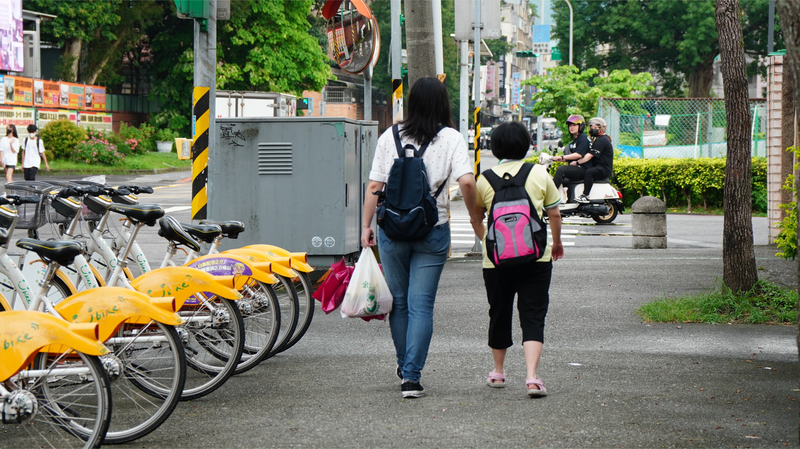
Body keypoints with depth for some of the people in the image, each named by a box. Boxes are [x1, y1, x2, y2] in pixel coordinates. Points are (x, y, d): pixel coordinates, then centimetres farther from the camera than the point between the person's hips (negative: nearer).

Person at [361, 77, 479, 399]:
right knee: (421, 305, 1)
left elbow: (374, 185, 1)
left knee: (399, 301, 16)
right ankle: (412, 377, -5)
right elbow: (467, 182, -14)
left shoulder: (389, 137, 2)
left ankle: (404, 369, 29)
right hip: (433, 231, -2)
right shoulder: (451, 138, -3)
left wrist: (366, 225, 9)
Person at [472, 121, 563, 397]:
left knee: (499, 313, 17)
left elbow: (475, 218, 12)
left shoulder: (485, 179, 2)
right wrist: (557, 242, 24)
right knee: (533, 316, -1)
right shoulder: (539, 174, 1)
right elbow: (554, 214, 7)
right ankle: (532, 376, -16)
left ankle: (498, 371, 30)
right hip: (535, 257, -1)